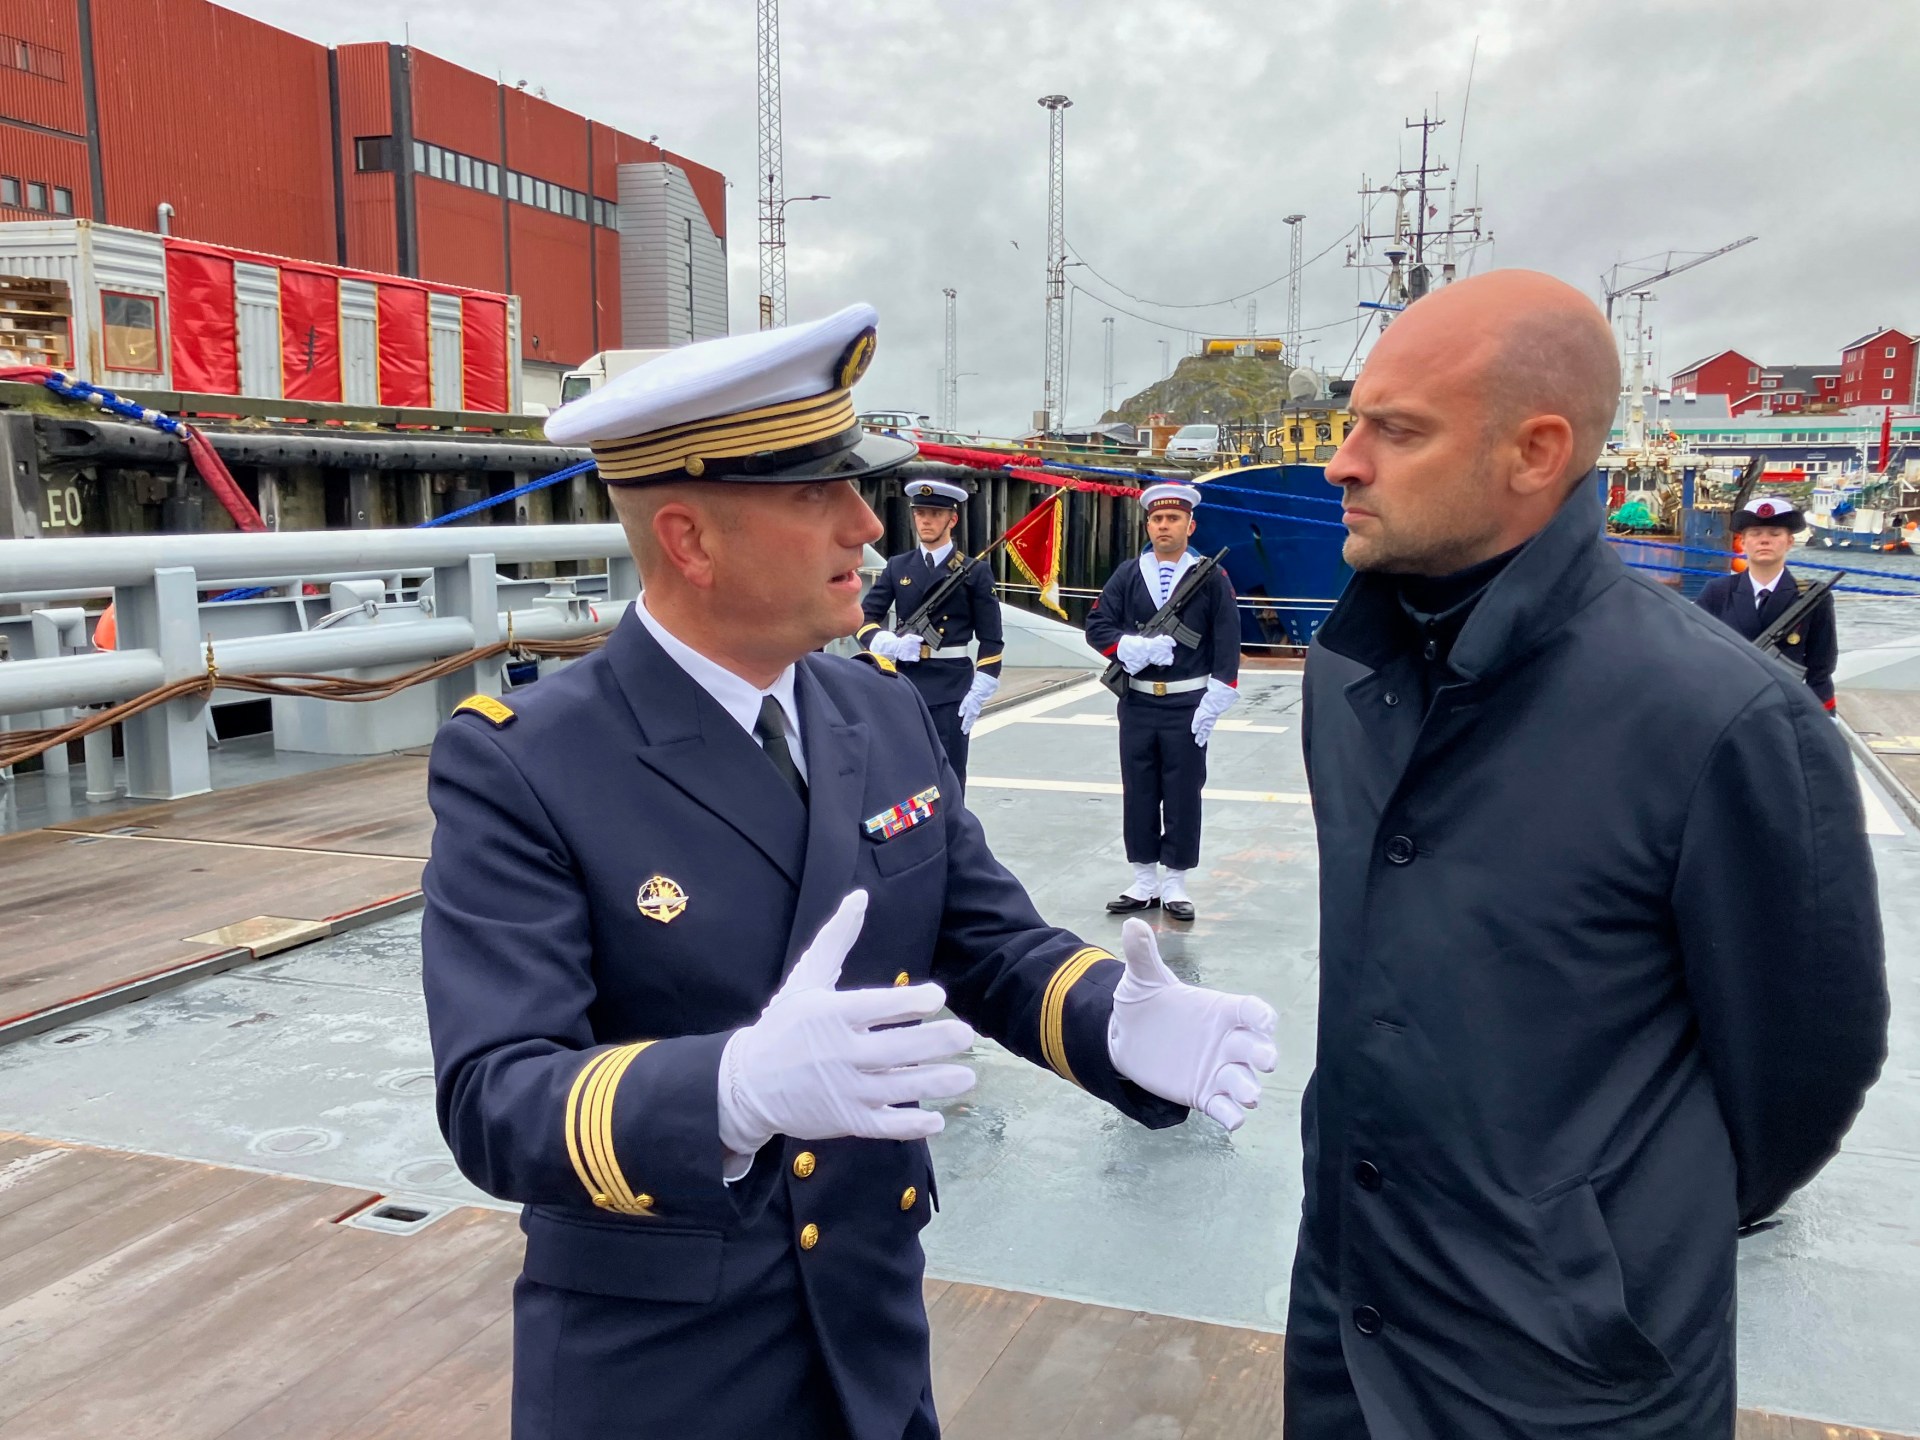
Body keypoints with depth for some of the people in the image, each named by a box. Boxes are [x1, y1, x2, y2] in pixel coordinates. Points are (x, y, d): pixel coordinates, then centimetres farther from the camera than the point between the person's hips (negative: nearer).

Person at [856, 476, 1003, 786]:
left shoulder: (974, 572, 0)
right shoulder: (897, 567, 8)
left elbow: (992, 640, -1)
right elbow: (863, 619, 6)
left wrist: (978, 693, -9)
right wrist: (890, 643, -14)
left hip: (952, 689, -3)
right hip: (905, 685, 3)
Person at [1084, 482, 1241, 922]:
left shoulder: (1211, 577, -2)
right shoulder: (1127, 575, 5)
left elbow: (1227, 645, -5)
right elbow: (1096, 626, 0)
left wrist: (1214, 703, -12)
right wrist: (1134, 647, -17)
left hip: (1187, 704, -3)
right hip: (1137, 703, 3)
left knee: (1183, 795, 4)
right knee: (1138, 794, 8)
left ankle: (1175, 883, 16)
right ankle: (1144, 881, 20)